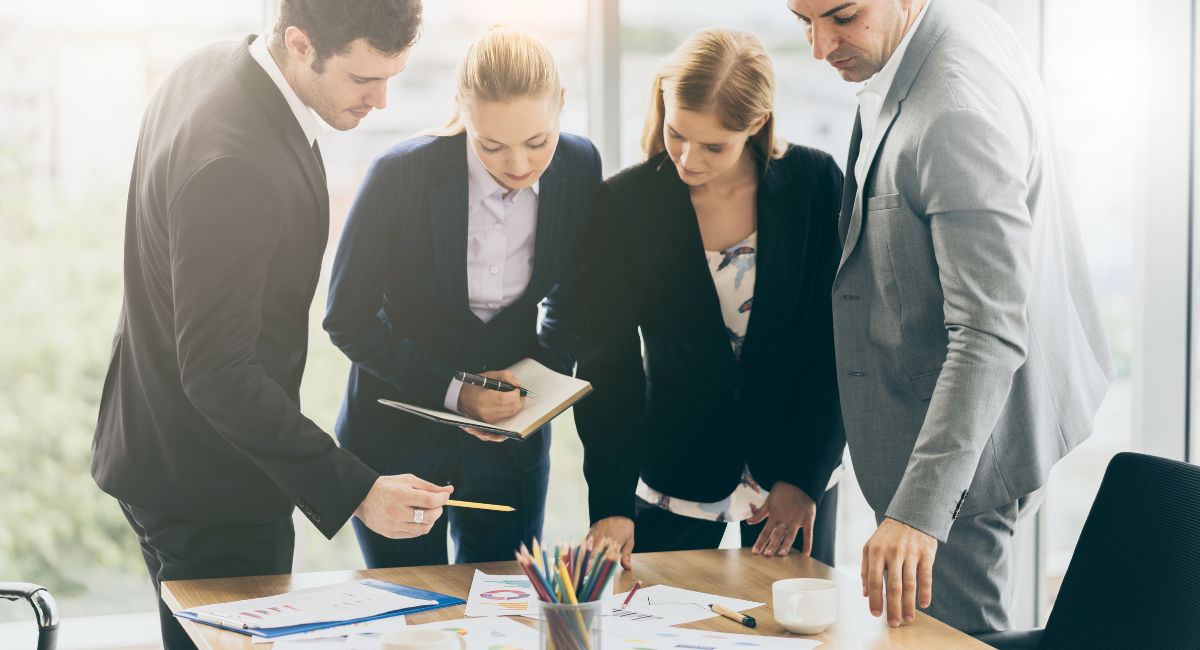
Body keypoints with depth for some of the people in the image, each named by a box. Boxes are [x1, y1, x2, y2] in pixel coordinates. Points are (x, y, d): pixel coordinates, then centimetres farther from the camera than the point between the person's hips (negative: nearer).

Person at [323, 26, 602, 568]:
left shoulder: (578, 168, -10)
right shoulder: (401, 174, -21)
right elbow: (347, 319, -12)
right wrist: (452, 392, -21)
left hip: (512, 439, 3)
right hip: (398, 434, -3)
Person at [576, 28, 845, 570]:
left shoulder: (816, 184, -10)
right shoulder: (625, 203, -11)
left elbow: (837, 344, -6)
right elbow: (608, 363, -11)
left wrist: (808, 475, -11)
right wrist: (610, 504, -19)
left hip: (795, 463, 0)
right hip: (676, 474, 0)